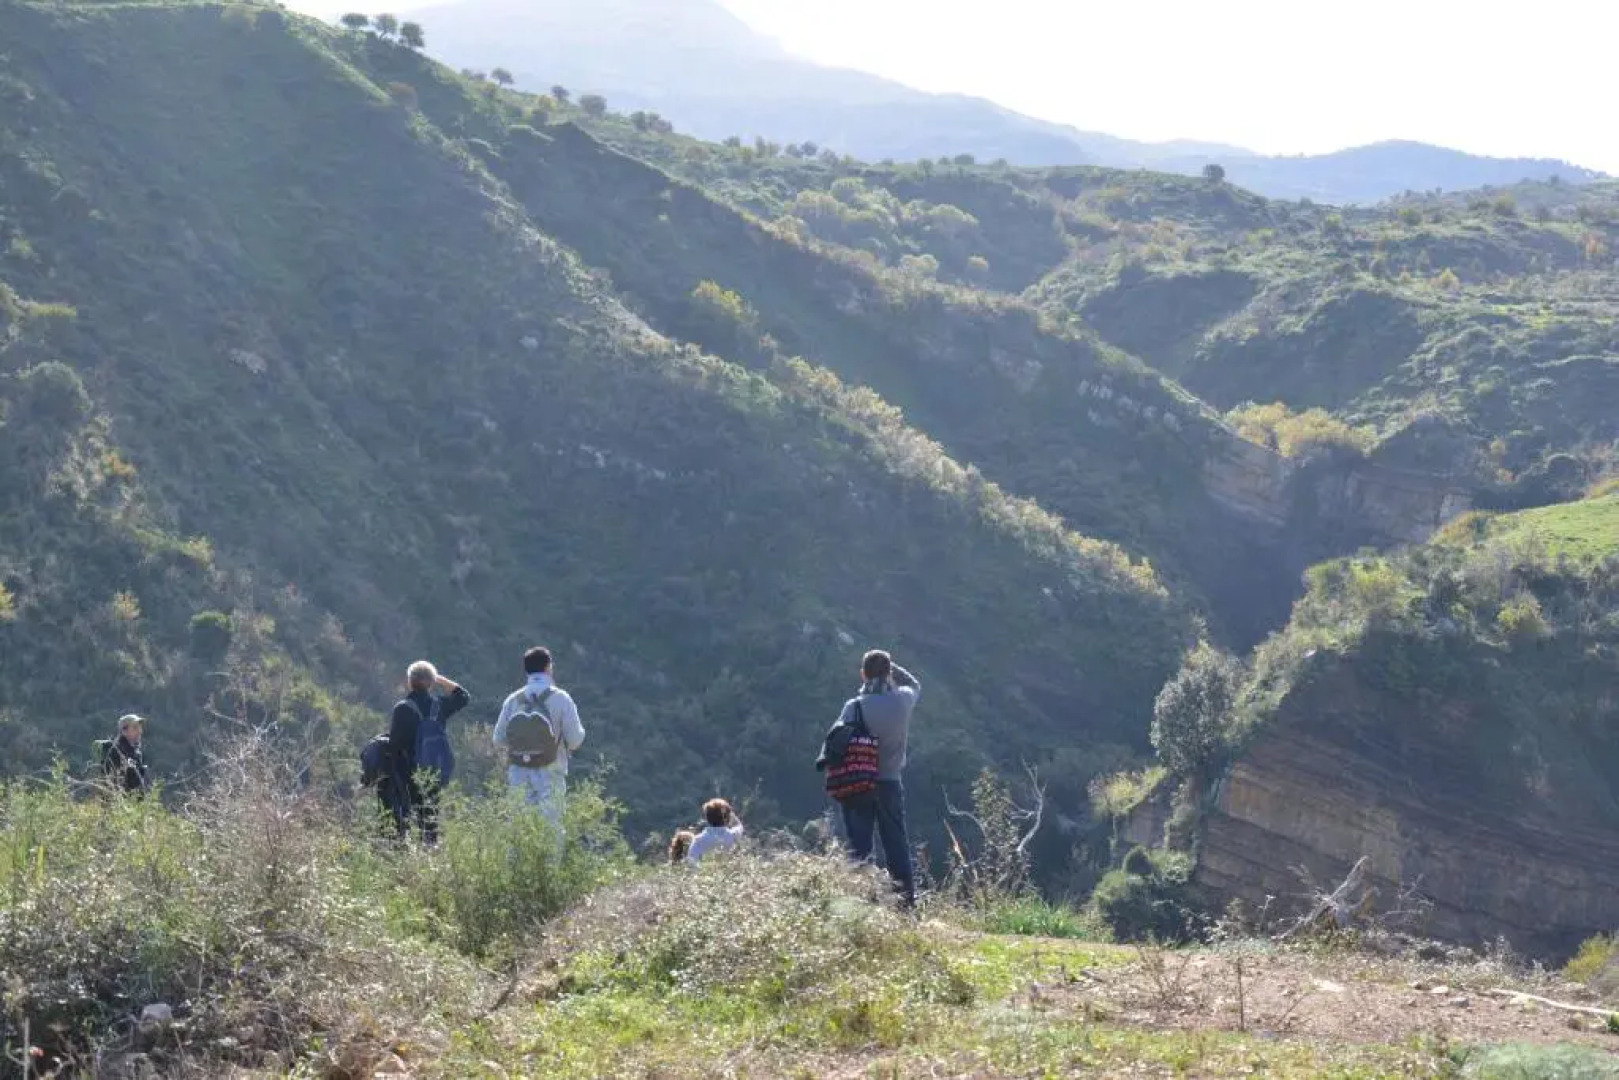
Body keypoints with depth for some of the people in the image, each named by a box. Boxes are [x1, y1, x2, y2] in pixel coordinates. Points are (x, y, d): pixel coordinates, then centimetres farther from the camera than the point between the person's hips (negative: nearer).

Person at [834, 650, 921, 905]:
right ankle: (907, 893, 12)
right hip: (891, 781, 2)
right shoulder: (903, 700, -6)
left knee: (859, 844, 4)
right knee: (896, 841, 11)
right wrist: (892, 668, 11)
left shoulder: (855, 706, -14)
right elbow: (915, 685, 20)